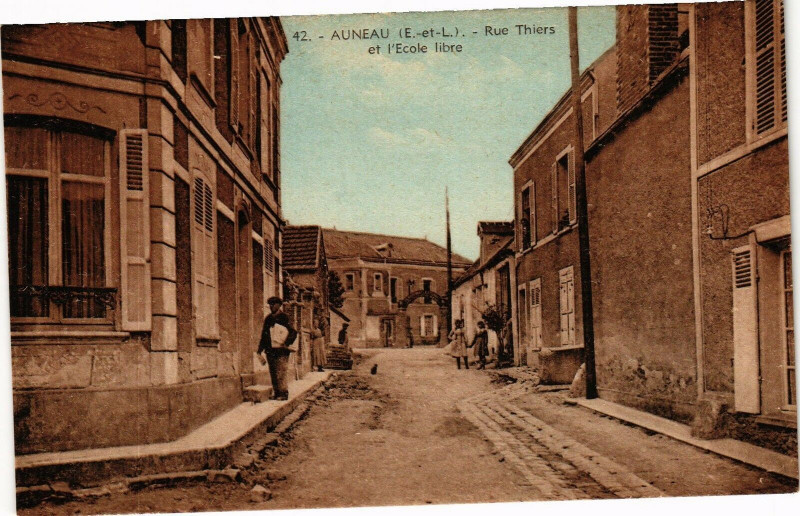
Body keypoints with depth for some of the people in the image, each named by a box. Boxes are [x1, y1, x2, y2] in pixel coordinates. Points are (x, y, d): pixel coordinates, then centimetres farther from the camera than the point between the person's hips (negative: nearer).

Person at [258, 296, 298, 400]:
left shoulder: (284, 317, -2)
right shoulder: (268, 319, 16)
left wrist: (286, 343, -19)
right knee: (273, 373, 7)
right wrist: (260, 351, 13)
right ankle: (276, 393, 13)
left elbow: (293, 332, -8)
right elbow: (263, 335, 19)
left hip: (281, 350, -6)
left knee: (282, 372, -8)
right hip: (270, 350, 6)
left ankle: (283, 394, -4)